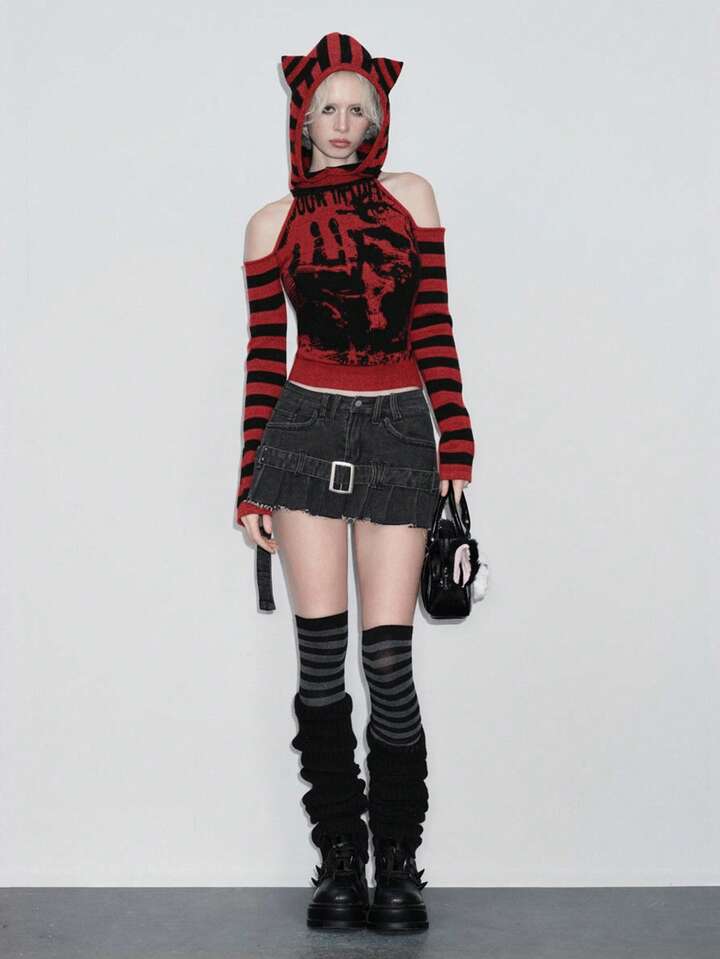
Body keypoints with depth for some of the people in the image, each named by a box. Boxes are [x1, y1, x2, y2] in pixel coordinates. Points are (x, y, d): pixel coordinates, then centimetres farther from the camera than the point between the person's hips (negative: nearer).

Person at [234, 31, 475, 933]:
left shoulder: (410, 197, 8)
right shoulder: (274, 223, 6)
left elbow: (434, 330, 6)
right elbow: (264, 355, 6)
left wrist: (457, 449, 0)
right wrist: (252, 485, 3)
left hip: (399, 434, 0)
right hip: (307, 429, 0)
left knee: (388, 661, -4)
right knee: (320, 657, -1)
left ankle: (398, 864, 8)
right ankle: (339, 859, 10)